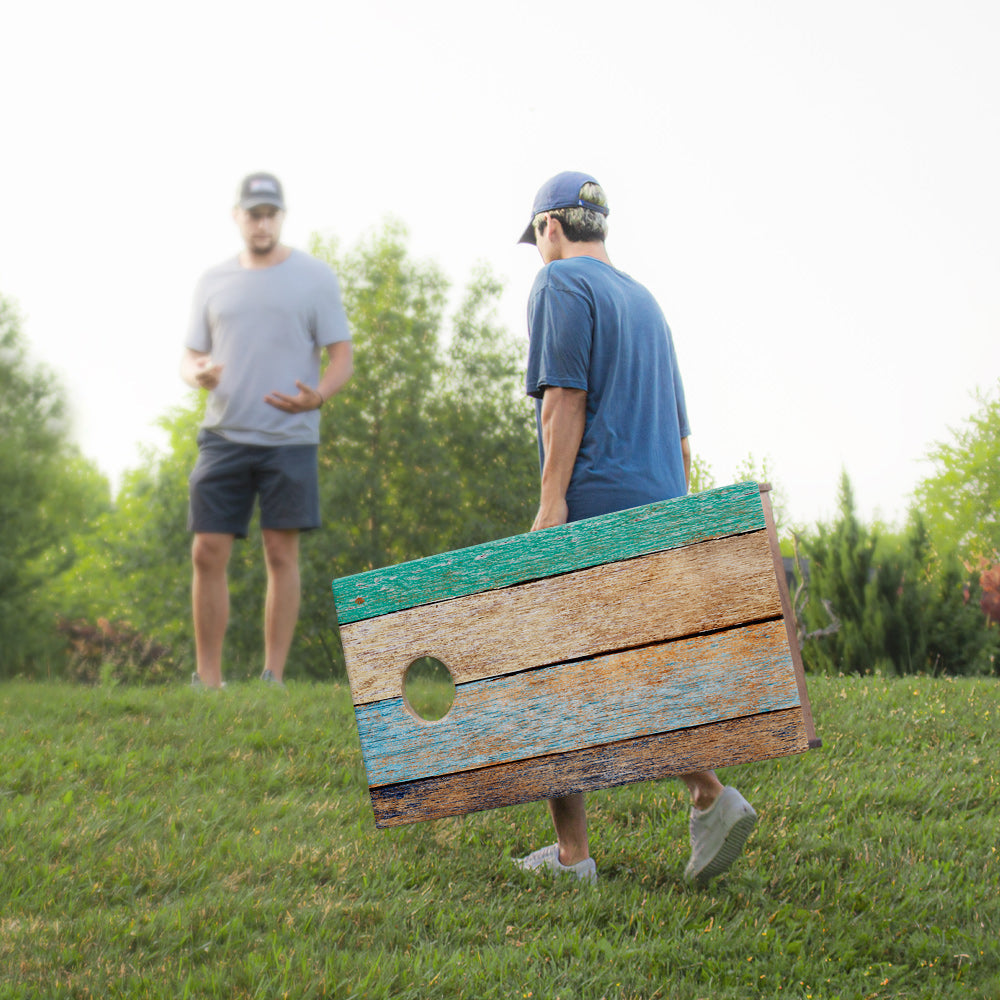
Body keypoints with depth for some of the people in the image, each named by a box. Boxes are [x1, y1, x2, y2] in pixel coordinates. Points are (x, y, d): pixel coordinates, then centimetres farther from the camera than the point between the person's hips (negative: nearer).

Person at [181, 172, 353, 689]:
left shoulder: (314, 277, 4)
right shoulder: (213, 280, 13)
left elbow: (341, 356, 2)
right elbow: (191, 355, 15)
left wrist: (317, 396, -19)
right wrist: (197, 374, -10)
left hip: (289, 438, -3)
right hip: (223, 434, 3)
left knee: (281, 555, -3)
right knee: (207, 554, -2)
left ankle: (273, 678, 3)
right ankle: (207, 680, 6)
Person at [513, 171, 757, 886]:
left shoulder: (561, 285, -1)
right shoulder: (645, 301, 24)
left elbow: (565, 396, -14)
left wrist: (552, 500, -18)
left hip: (592, 506, -8)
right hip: (659, 507, 8)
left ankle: (572, 854, -1)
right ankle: (709, 796, -10)